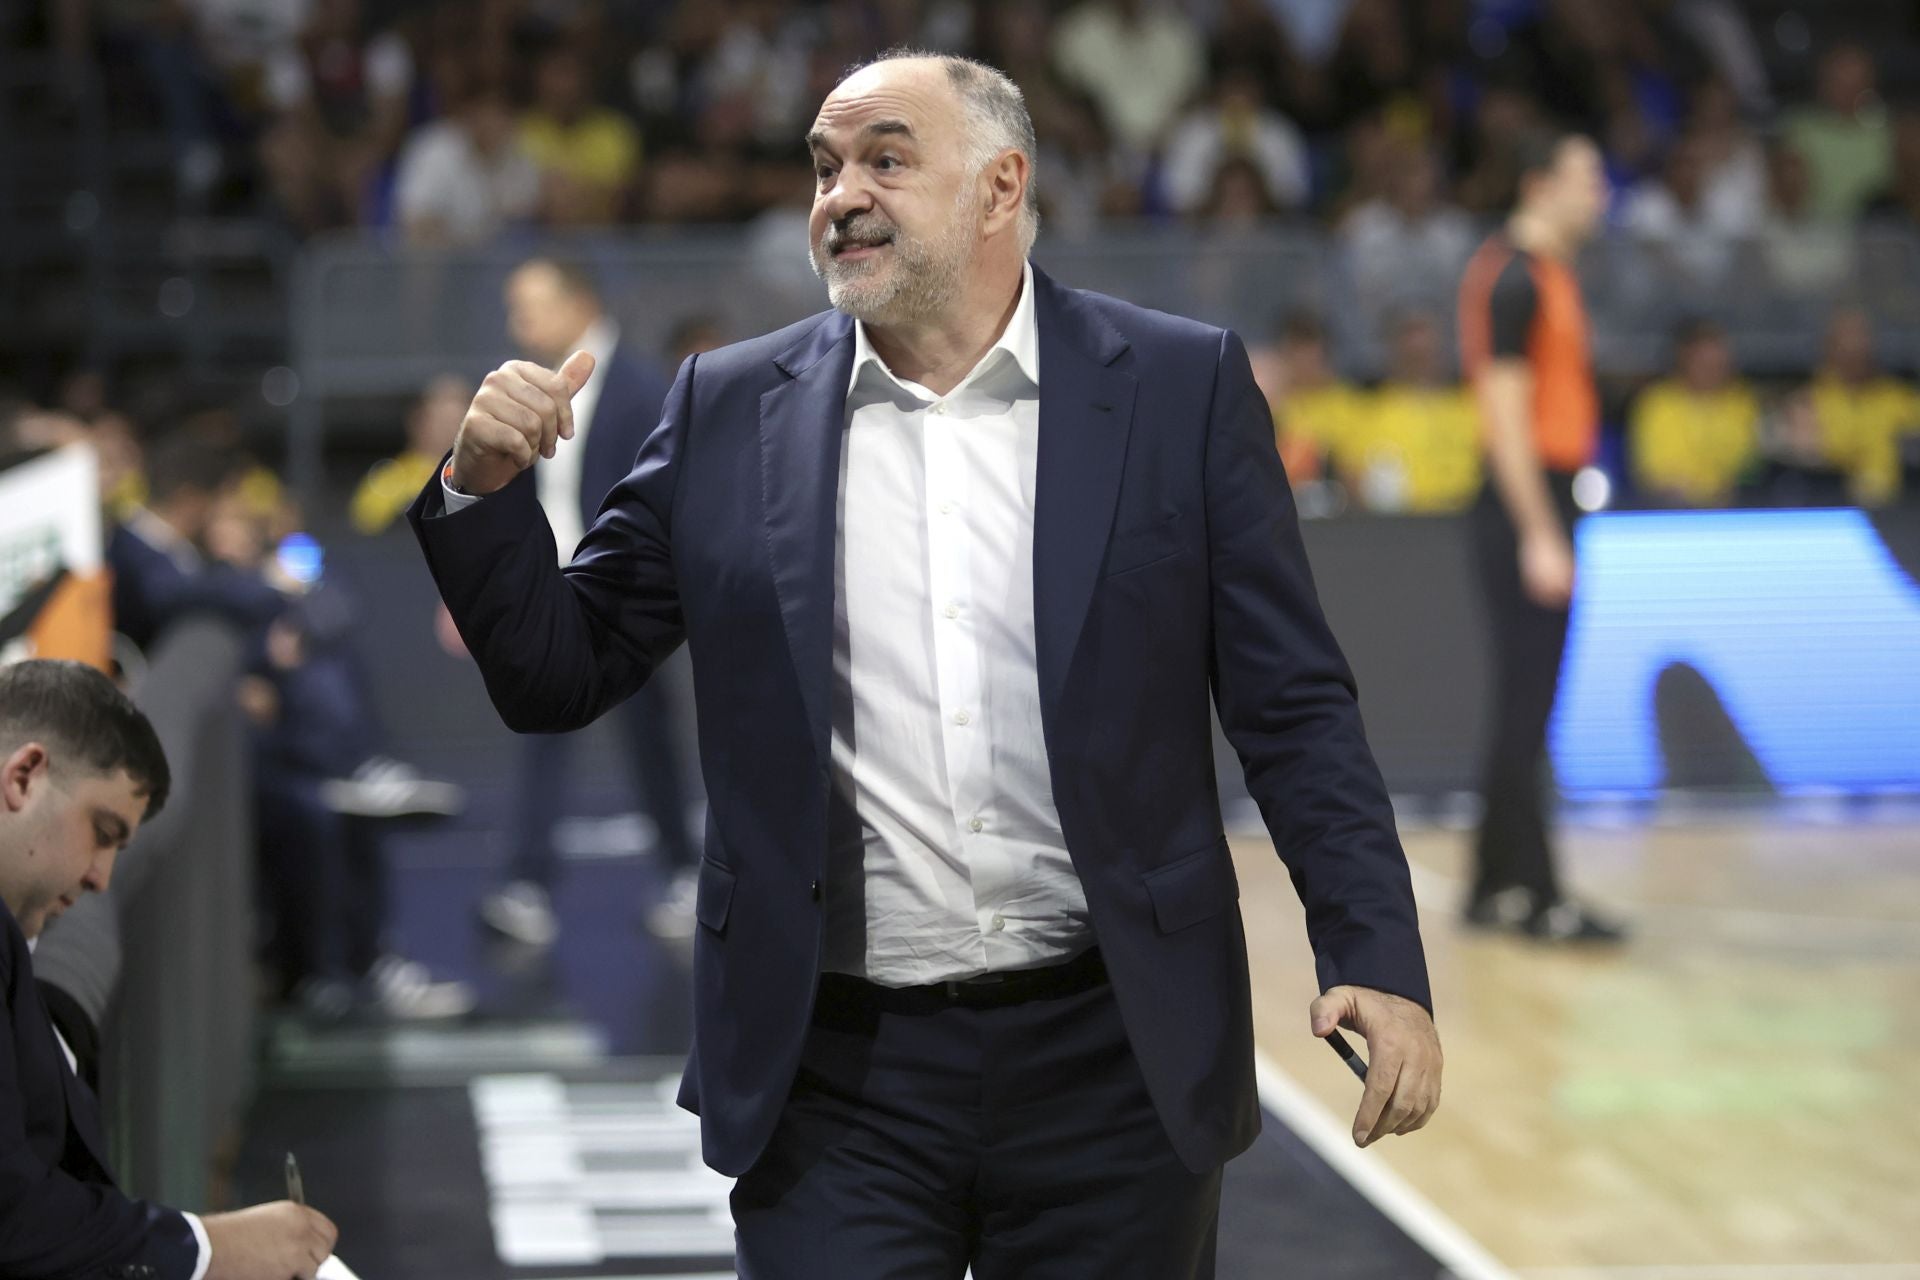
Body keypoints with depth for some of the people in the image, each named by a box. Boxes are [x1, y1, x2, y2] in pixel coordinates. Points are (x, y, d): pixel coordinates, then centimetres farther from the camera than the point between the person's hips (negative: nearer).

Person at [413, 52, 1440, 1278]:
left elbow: (1296, 707, 0)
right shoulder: (732, 412, 6)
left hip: (1112, 1070, 0)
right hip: (839, 1078, 1)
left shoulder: (1181, 388, 1)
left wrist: (1378, 958, -9)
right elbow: (561, 673, 9)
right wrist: (490, 486, -8)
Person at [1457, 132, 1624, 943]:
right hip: (1526, 507, -10)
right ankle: (1535, 898, -6)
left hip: (1545, 502, 10)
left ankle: (1498, 888, 18)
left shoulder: (1550, 272, 17)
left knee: (1524, 706, 12)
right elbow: (1508, 416, -18)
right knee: (1526, 703, -7)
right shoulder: (1515, 278, -13)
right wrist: (1540, 535, -22)